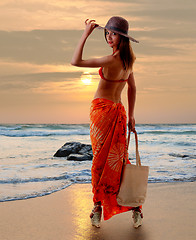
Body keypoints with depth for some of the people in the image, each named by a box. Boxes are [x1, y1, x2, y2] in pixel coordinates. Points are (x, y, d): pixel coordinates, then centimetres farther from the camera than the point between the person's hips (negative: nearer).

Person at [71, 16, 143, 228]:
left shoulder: (112, 60, -18)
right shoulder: (128, 59, 7)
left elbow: (75, 61, -20)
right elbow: (132, 88, 16)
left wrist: (86, 34, -15)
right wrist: (131, 115, 22)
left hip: (103, 111, -7)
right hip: (118, 110, 7)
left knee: (100, 159, 2)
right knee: (119, 160, 9)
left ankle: (98, 206, 12)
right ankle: (135, 207, 10)